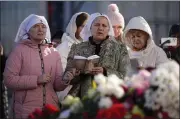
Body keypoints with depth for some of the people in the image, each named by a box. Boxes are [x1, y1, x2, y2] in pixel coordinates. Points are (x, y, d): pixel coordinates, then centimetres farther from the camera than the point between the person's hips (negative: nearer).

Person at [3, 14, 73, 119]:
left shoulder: (54, 53, 9)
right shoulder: (19, 50, -3)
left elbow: (57, 85, 9)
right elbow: (9, 79, -11)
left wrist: (64, 80, -13)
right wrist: (36, 80, -18)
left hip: (51, 109, 4)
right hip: (27, 110, -4)